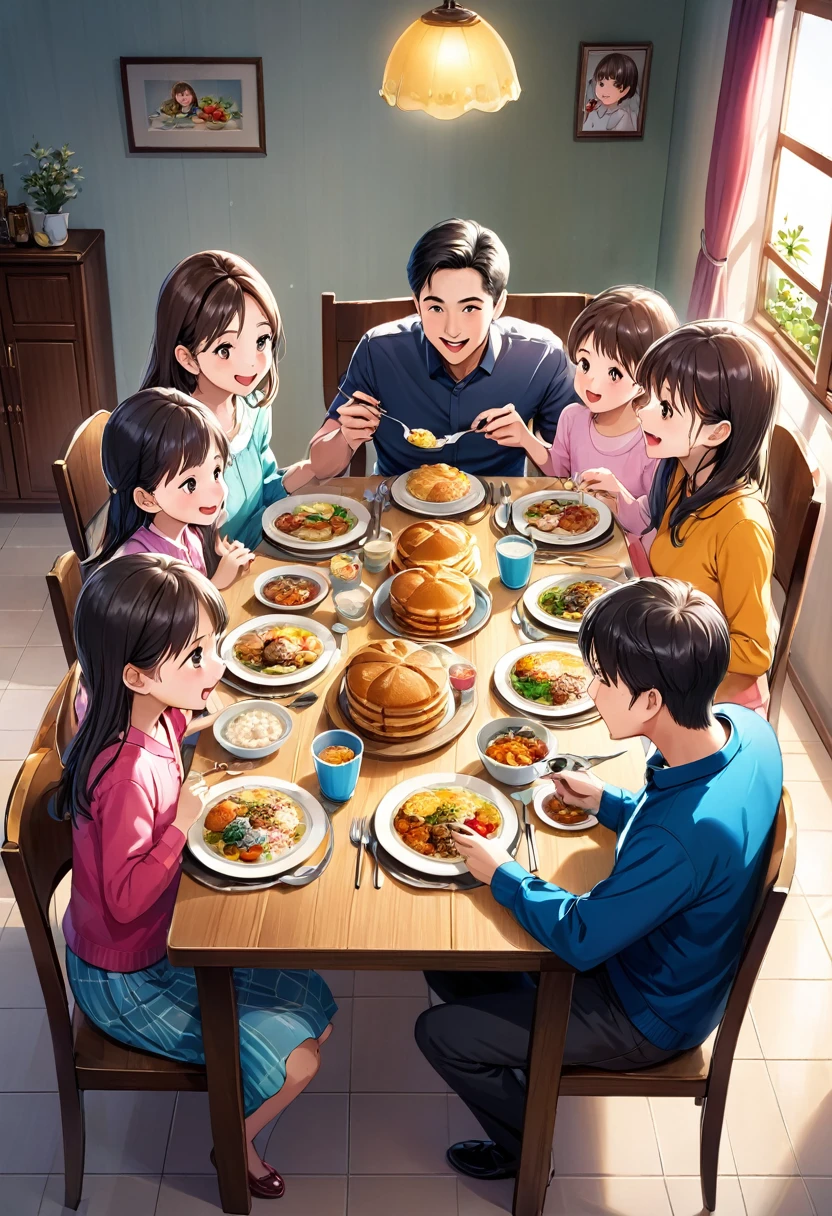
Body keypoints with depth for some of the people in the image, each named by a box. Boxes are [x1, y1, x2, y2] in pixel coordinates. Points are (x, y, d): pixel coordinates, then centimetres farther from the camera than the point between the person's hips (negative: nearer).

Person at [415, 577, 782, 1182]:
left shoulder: (683, 835, -42)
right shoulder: (747, 726, -17)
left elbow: (581, 941, -26)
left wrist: (502, 873, -13)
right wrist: (609, 802, -2)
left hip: (648, 1017, -8)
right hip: (671, 954, 8)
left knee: (439, 1032, 2)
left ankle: (523, 1150, 28)